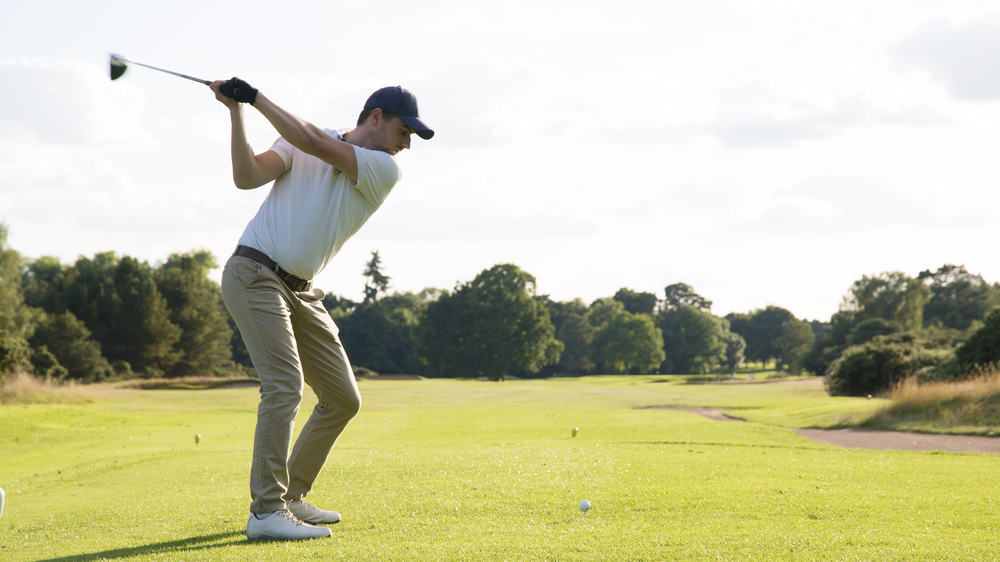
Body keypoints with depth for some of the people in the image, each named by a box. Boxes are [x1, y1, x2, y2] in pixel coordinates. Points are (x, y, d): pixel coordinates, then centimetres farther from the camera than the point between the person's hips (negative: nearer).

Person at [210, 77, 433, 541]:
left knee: (343, 400, 9)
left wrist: (257, 98, -11)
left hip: (302, 292, 6)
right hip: (254, 273, -6)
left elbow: (315, 143, -11)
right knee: (285, 385, -21)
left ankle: (291, 497, 23)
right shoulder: (300, 142, 1)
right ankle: (266, 511, -21)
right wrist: (236, 111, -18)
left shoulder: (384, 171, 2)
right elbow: (247, 177, -12)